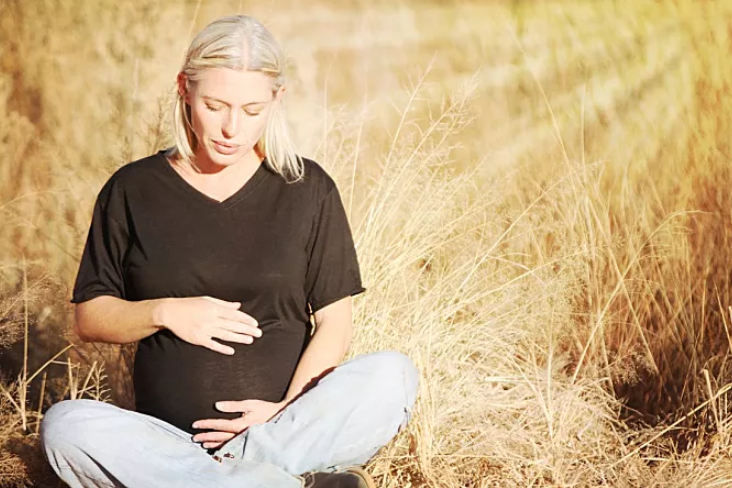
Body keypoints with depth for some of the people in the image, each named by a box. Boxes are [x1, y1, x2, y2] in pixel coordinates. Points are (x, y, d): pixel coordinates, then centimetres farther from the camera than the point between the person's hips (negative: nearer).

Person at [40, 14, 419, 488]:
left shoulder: (308, 189, 6)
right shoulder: (133, 191, 6)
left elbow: (334, 319, 3)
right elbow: (89, 316, 10)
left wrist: (288, 412, -12)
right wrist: (163, 313, -10)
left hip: (293, 430, 0)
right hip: (172, 440, 1)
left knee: (394, 375, -26)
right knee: (65, 425, -31)